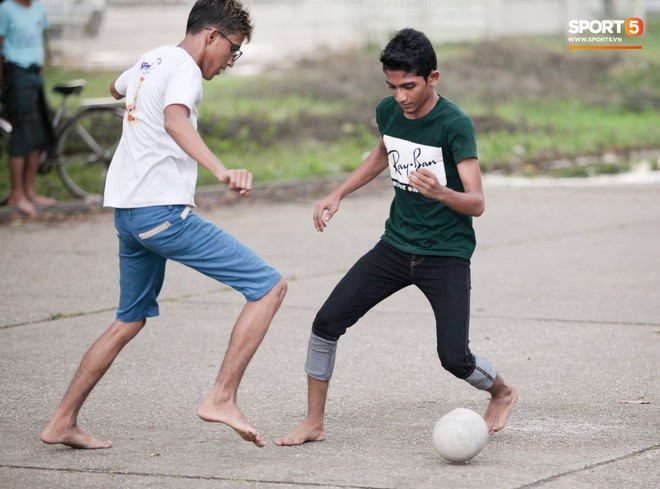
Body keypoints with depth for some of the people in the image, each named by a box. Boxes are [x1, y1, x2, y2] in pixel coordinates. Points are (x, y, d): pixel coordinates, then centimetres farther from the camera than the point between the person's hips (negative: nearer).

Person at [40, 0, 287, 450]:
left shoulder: (150, 61, 17)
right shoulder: (184, 69, -11)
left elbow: (117, 87, 41)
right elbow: (175, 119, -34)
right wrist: (222, 171, -48)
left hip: (127, 212, 10)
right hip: (162, 211, -10)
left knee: (131, 320, 24)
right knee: (269, 287, -10)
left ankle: (62, 423, 25)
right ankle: (222, 398, -13)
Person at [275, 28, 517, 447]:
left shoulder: (455, 124, -21)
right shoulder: (389, 111, -2)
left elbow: (477, 203, -24)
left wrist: (441, 192, -44)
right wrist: (339, 194, 17)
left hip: (446, 253, -5)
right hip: (397, 243, 6)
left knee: (454, 357, -12)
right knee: (327, 322, -5)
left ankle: (503, 392, 23)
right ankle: (314, 423, 9)